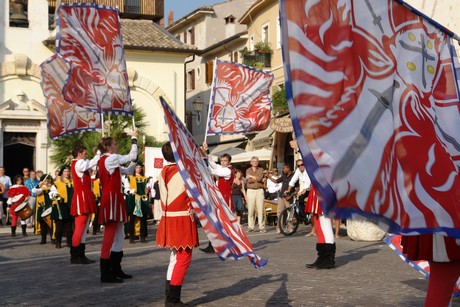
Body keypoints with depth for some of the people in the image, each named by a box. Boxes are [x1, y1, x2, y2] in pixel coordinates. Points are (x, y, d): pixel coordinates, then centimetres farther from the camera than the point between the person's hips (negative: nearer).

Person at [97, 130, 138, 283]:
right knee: (110, 235, -8)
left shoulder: (105, 160, 17)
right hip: (112, 200, -11)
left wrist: (135, 159, 10)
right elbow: (132, 157, -12)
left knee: (118, 236, 16)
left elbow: (128, 171, 20)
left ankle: (116, 270, 22)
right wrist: (134, 138, -1)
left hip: (112, 199, 11)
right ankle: (105, 274, -6)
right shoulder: (111, 159, -12)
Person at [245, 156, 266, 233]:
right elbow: (249, 180, -6)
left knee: (260, 209, -4)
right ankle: (250, 226, 2)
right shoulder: (248, 170, 10)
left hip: (259, 190, 0)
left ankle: (262, 227, -3)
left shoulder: (261, 170, 10)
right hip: (250, 191, 0)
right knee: (250, 210, -3)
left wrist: (251, 176, -4)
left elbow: (260, 178, -9)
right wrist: (257, 179, -7)